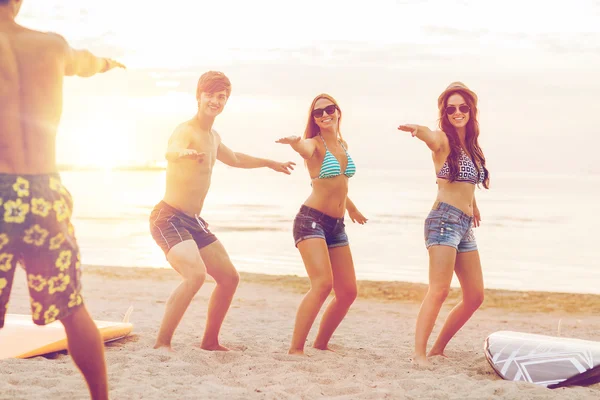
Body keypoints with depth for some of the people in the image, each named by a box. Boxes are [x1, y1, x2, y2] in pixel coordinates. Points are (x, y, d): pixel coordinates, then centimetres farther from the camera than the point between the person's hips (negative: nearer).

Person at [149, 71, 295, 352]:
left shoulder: (213, 137, 14)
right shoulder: (187, 131, -15)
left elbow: (234, 159, 36)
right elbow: (171, 152, -40)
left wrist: (269, 163, 47)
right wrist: (185, 153, -64)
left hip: (194, 222, 9)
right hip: (170, 218, -9)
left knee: (229, 278, 12)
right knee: (196, 274, -30)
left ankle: (210, 341, 26)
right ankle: (162, 343, -21)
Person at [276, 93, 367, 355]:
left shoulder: (343, 145, 13)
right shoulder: (315, 144, -8)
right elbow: (304, 149, -34)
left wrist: (351, 207, 42)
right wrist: (295, 143, -57)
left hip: (337, 225, 8)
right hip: (312, 219, -8)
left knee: (348, 292, 8)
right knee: (323, 283, -24)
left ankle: (321, 344, 24)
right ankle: (295, 349, -19)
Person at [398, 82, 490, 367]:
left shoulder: (471, 146, 16)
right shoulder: (443, 140, -6)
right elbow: (432, 139, -31)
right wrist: (418, 130, -52)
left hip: (465, 226, 8)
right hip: (444, 218, -8)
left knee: (475, 297, 10)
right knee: (439, 290, -19)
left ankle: (438, 348, 20)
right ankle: (419, 353, -19)